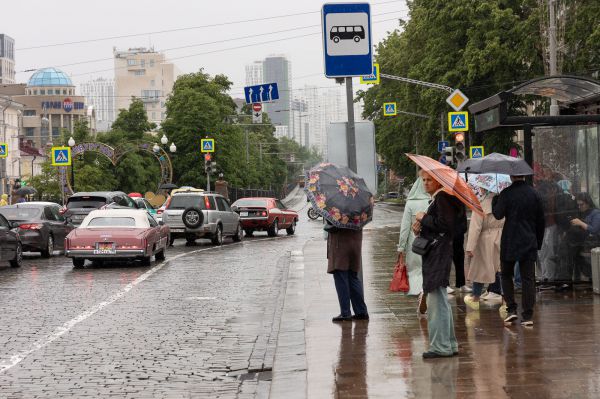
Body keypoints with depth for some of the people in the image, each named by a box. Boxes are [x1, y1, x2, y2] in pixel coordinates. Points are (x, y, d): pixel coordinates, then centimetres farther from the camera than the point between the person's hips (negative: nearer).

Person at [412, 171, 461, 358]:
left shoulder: (443, 198, -12)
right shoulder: (437, 199, 20)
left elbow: (445, 224, -23)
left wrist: (424, 219, -11)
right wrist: (420, 228, 4)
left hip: (439, 255, -11)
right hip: (434, 255, 11)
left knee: (436, 301, -10)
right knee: (440, 302, 16)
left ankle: (440, 346, -8)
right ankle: (449, 344, 23)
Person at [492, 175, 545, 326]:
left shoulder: (506, 193, -9)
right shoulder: (534, 194, 4)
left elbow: (498, 214, -10)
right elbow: (541, 221, 9)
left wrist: (494, 200, 8)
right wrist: (538, 243, 17)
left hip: (510, 242, -2)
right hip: (529, 243, 3)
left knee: (506, 275, 14)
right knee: (528, 278, 3)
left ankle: (511, 309, 4)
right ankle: (528, 315, 1)